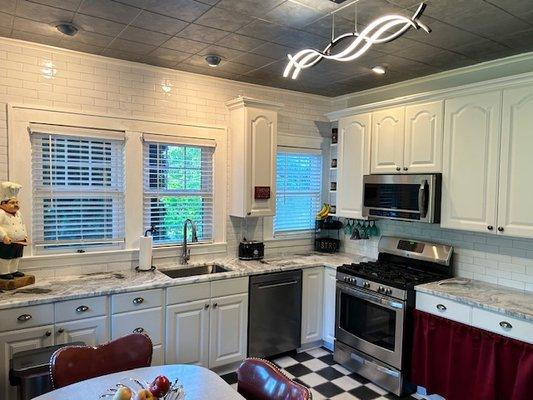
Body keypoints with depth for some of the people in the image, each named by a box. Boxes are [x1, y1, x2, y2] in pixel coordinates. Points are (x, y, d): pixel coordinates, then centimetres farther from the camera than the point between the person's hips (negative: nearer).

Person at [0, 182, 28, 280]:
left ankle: (14, 270, 32)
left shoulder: (18, 214, 11)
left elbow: (22, 225, 23)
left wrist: (25, 235, 15)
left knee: (16, 258, 18)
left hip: (19, 242, 8)